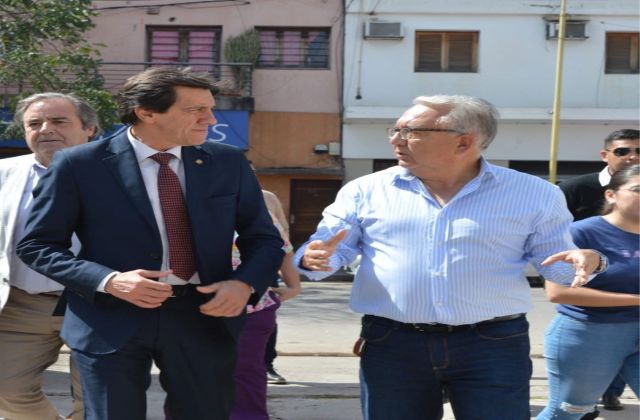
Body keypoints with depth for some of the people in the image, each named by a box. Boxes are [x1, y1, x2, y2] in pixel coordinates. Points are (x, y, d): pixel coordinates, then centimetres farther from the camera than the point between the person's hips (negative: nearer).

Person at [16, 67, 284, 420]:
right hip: (111, 319, -3)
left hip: (203, 314, 3)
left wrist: (245, 283, -12)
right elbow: (36, 245, -3)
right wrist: (108, 281, -18)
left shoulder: (228, 162, 3)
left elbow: (263, 237, 10)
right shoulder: (79, 165, -6)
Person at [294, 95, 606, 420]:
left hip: (494, 345, -1)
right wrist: (314, 258, -19)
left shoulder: (533, 194, 2)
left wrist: (587, 260, -17)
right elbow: (329, 251, 4)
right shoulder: (366, 191, 4)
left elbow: (557, 263, 6)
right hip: (390, 344, 2)